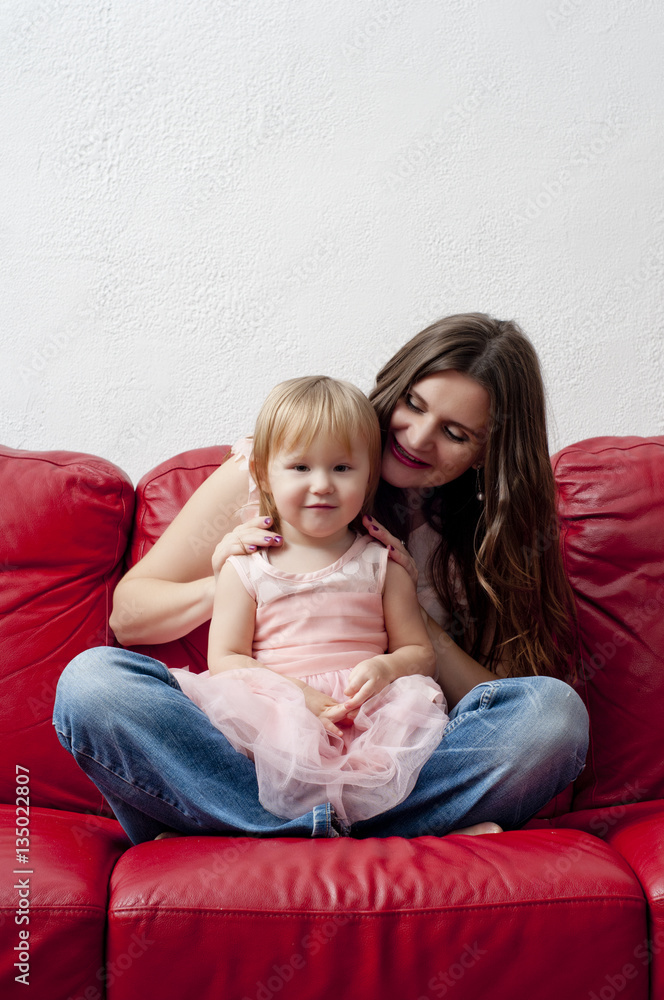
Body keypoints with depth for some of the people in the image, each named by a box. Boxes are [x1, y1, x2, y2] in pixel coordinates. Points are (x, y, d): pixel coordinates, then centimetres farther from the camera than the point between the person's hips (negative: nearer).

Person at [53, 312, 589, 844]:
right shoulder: (263, 470, 3)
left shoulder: (495, 539, 8)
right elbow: (127, 614, 8)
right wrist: (218, 587, -12)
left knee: (555, 710, -26)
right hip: (251, 752, 0)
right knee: (91, 679, -25)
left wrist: (412, 613, -10)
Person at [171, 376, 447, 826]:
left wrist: (385, 668, -11)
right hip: (271, 717, 0)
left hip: (365, 721, 0)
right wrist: (292, 695, -13)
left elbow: (421, 652, 13)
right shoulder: (246, 567, 11)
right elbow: (225, 659, 4)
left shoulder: (382, 565, 14)